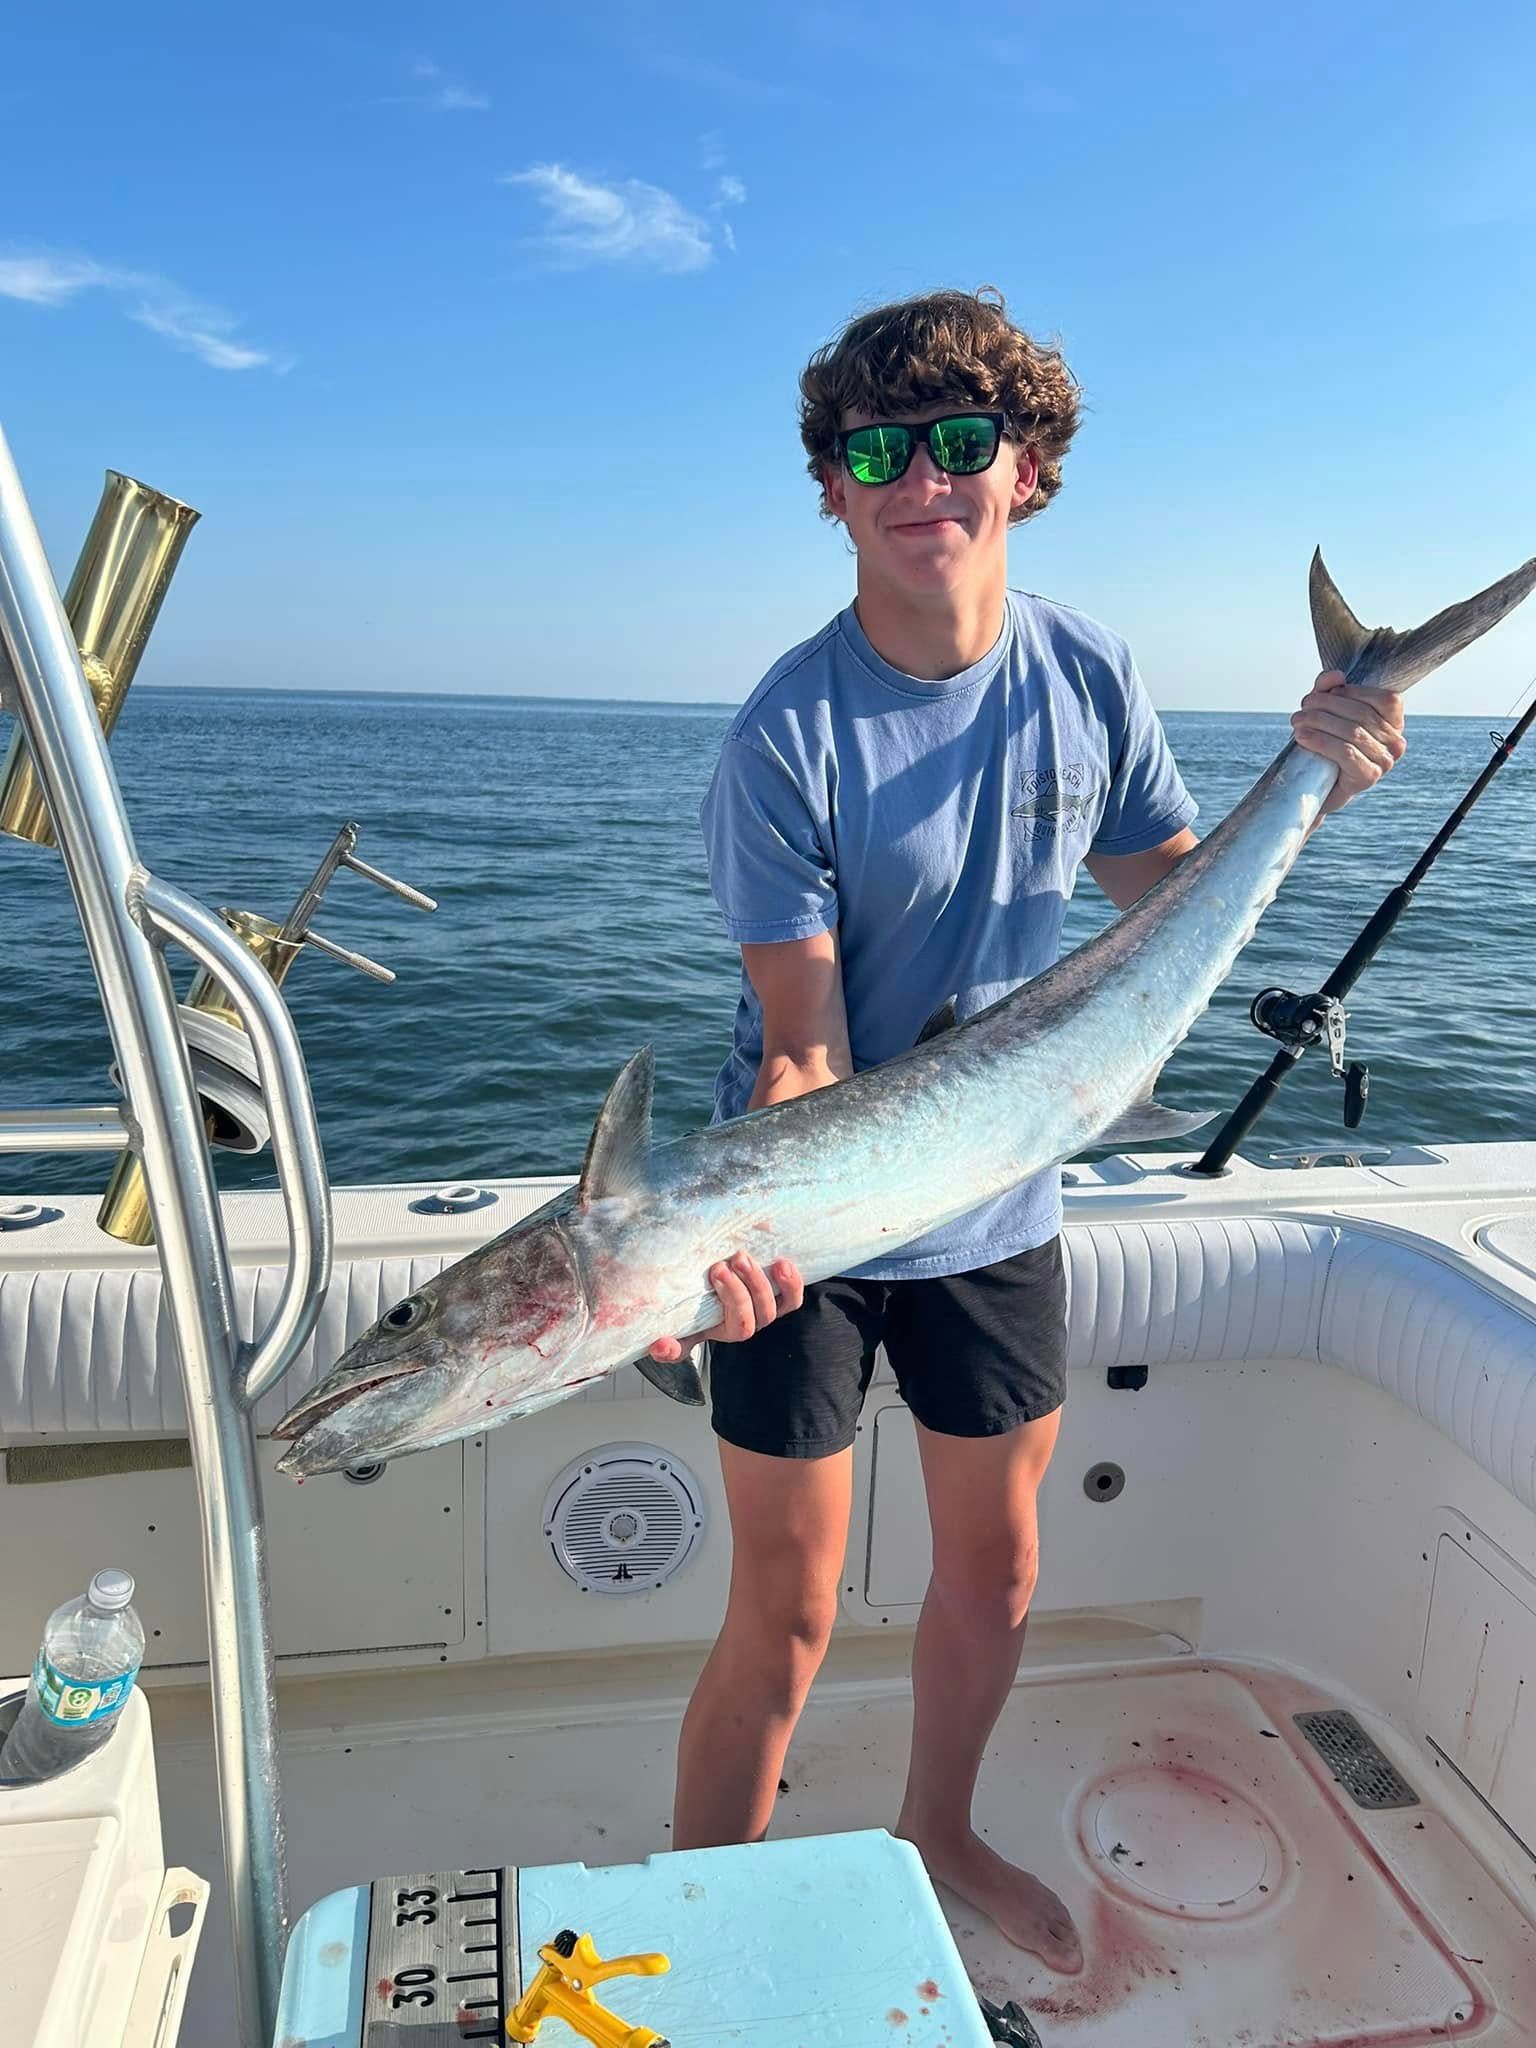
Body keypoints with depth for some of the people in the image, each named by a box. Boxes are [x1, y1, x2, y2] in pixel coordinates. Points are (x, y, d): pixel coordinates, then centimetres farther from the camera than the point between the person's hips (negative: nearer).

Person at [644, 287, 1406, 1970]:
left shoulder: (1089, 677, -5)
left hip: (999, 1206, 5)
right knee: (785, 1613, 6)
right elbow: (803, 1047, -21)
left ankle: (939, 1836, 49)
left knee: (993, 1575, 20)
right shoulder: (787, 739, -19)